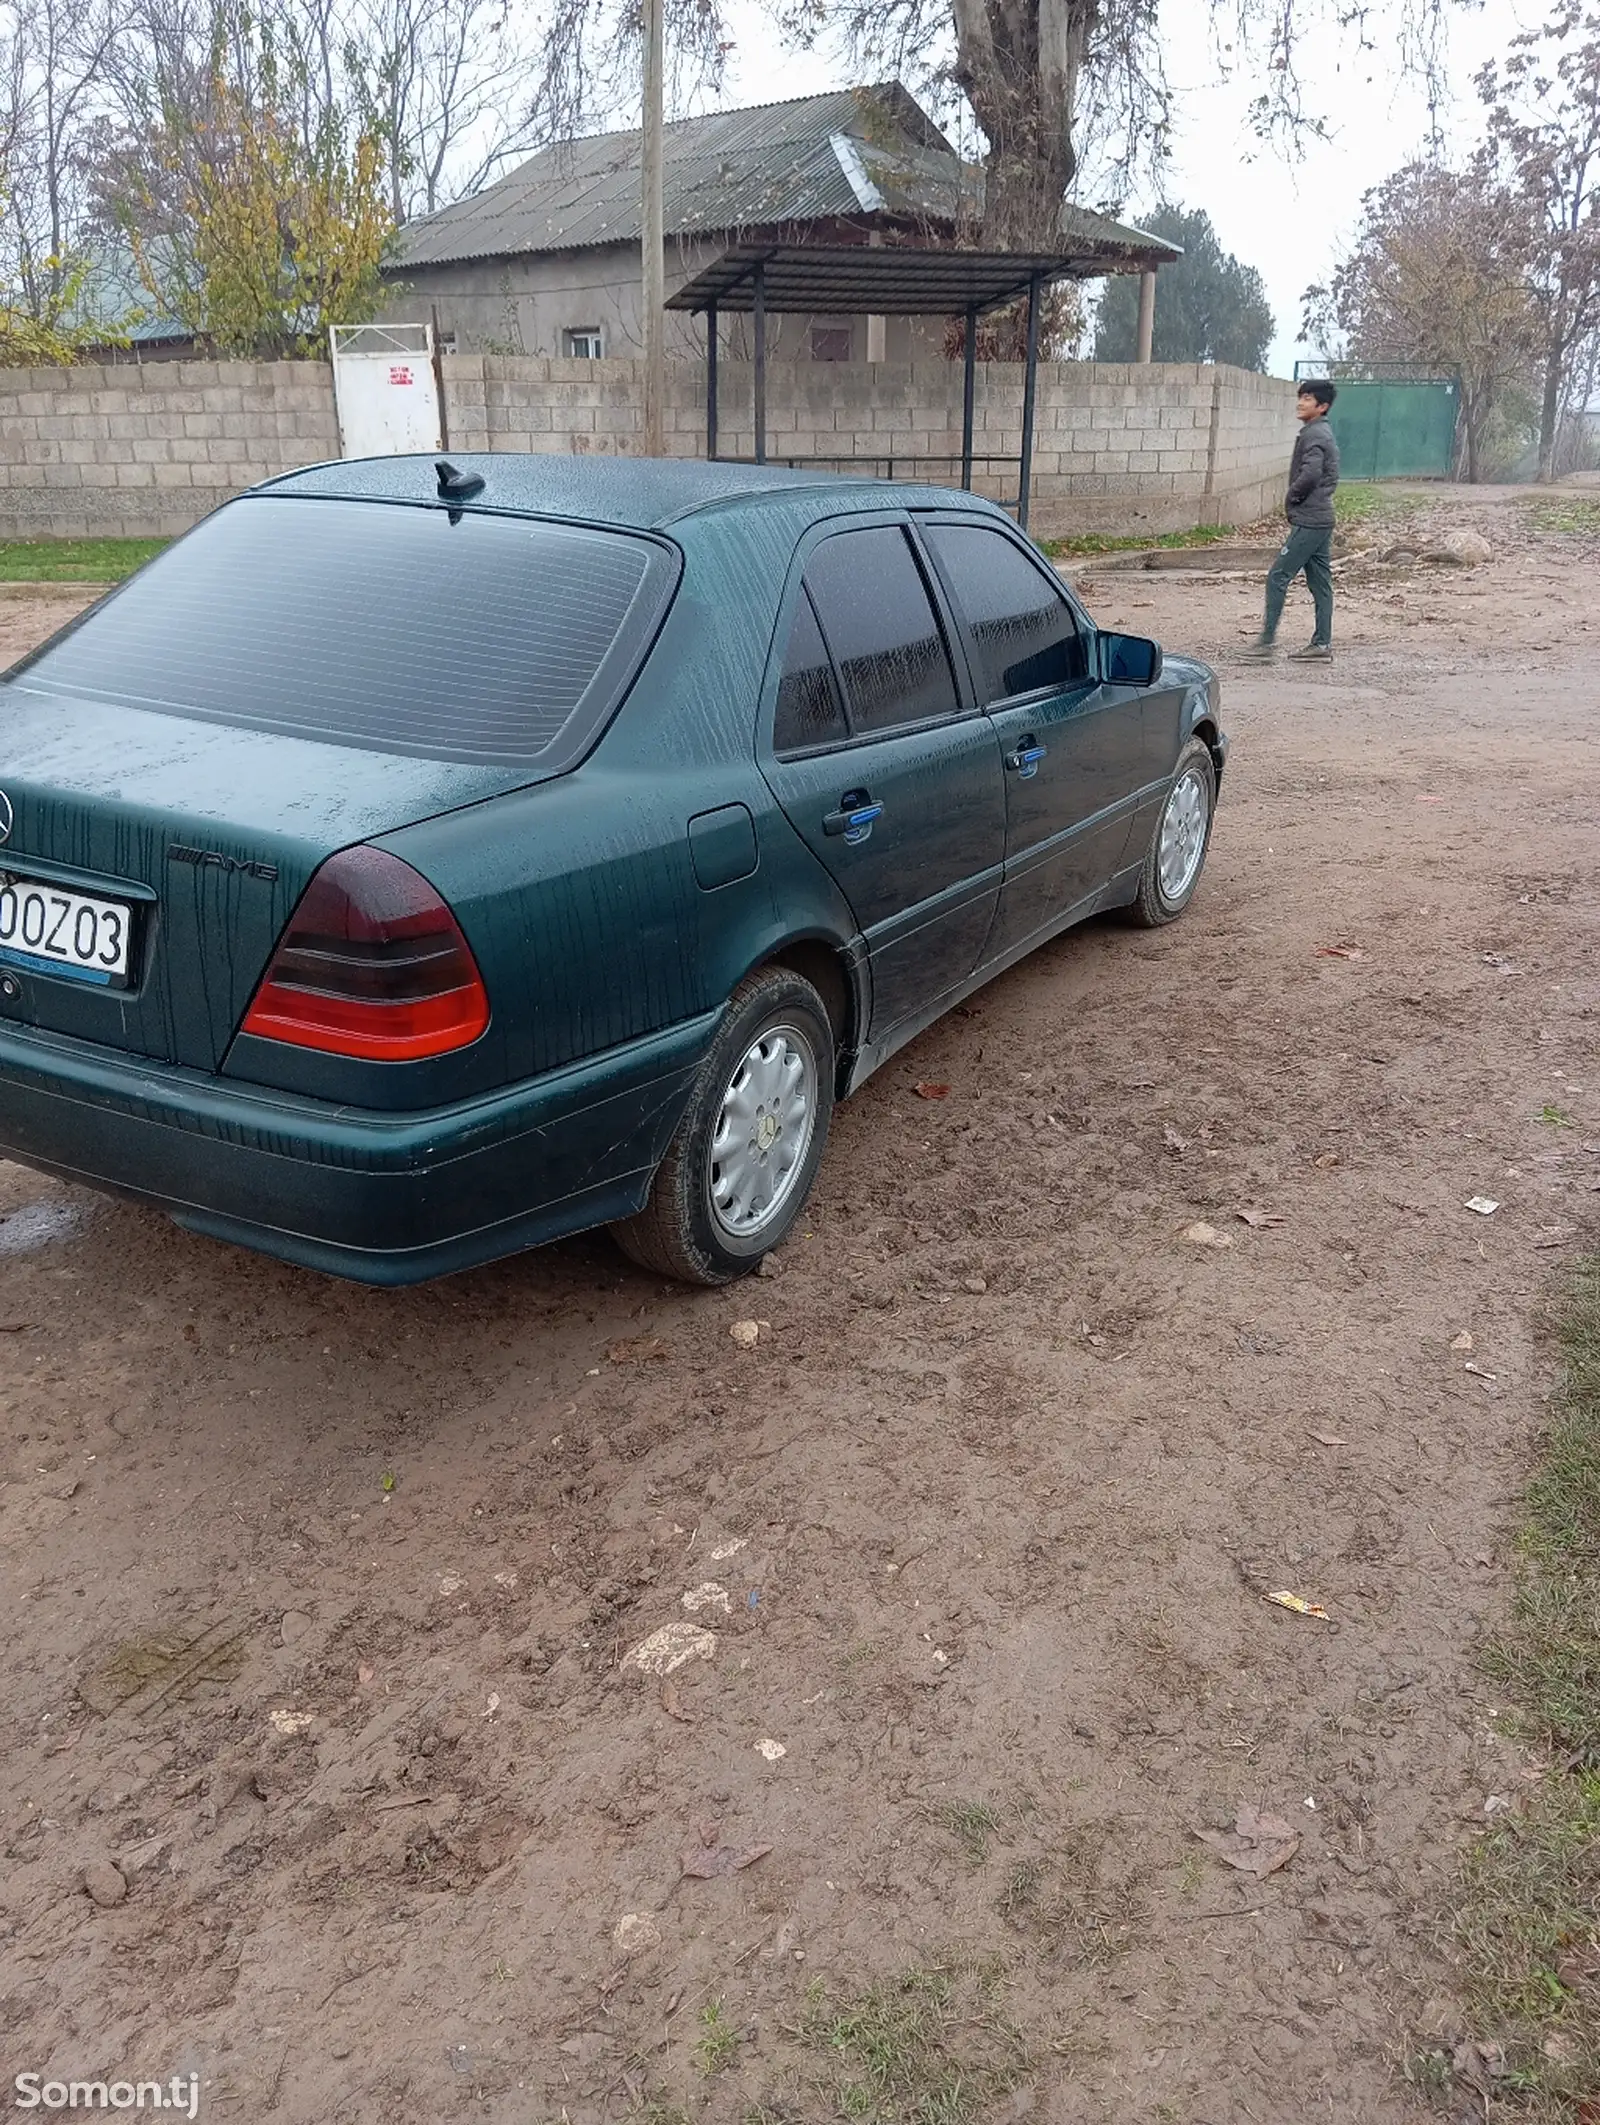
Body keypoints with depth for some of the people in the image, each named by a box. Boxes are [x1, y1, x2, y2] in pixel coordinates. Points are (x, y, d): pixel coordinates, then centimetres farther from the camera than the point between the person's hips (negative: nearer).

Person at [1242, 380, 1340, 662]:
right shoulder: (1323, 433, 19)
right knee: (1319, 581, 9)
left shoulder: (1313, 435, -12)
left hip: (1308, 521, -10)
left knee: (1278, 576, -9)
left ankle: (1267, 640, -9)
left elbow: (1311, 473, -25)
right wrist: (1298, 498, 12)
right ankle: (1322, 643, 11)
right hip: (1321, 519, 10)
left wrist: (1292, 496, -9)